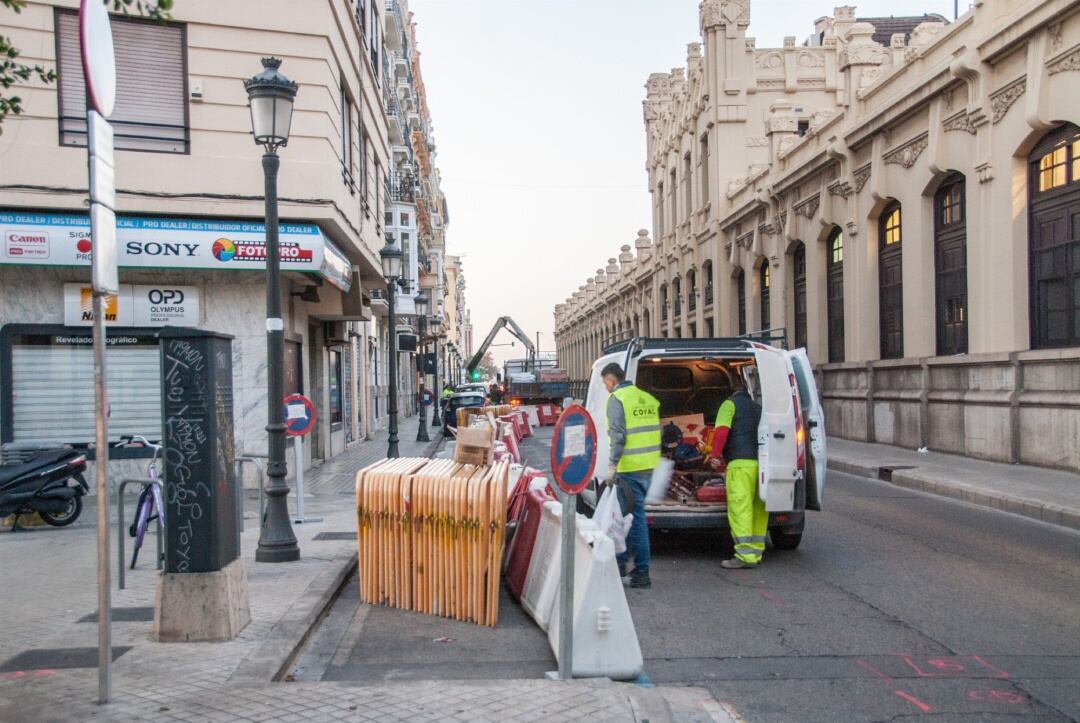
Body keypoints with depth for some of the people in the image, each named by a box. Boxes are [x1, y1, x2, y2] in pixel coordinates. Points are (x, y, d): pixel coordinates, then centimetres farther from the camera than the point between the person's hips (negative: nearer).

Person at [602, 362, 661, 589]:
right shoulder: (647, 398, 13)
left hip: (630, 468, -8)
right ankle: (621, 561, 31)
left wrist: (612, 464, -14)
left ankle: (641, 572, 0)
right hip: (648, 465, 8)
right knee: (632, 512, 19)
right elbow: (656, 431, 17)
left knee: (635, 516, -3)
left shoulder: (617, 399, -10)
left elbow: (618, 436, -18)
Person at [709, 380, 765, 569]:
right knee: (758, 509, 11)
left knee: (739, 508, -8)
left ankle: (745, 555, -12)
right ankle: (756, 553, 16)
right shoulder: (758, 408, 27)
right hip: (762, 463, 7)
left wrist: (716, 455, -6)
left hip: (741, 463, -7)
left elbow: (721, 431, -8)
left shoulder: (730, 404, 6)